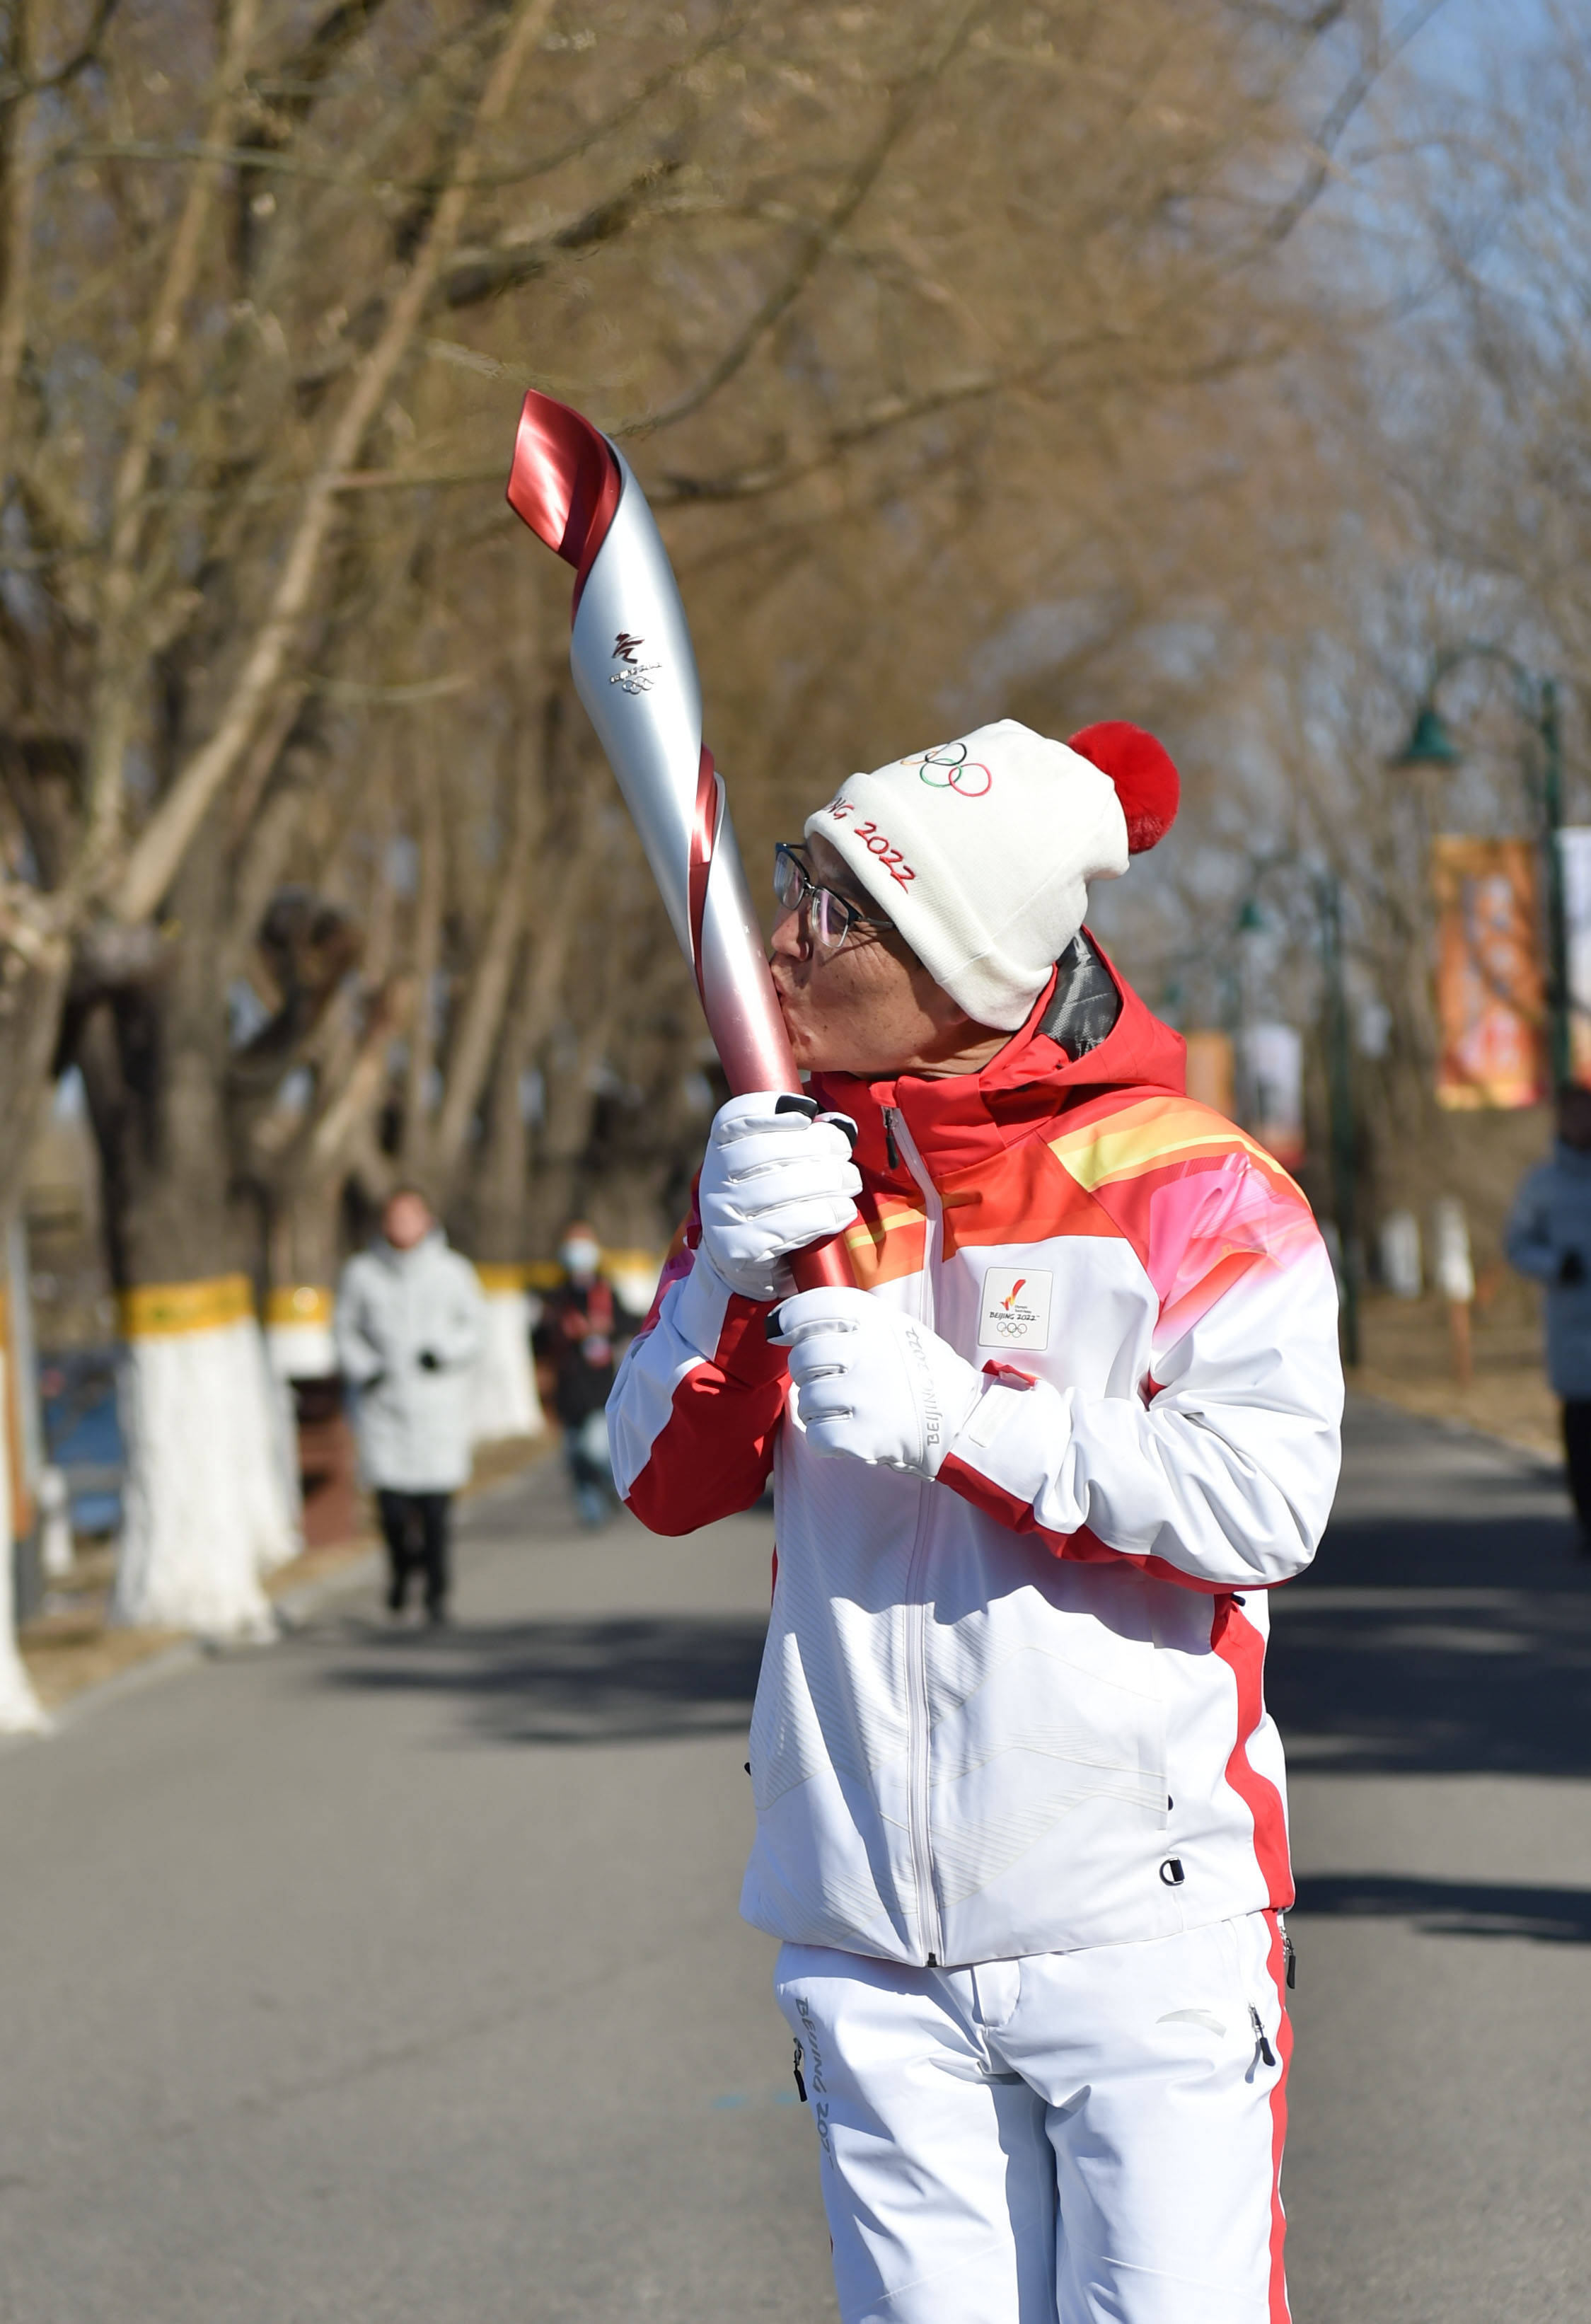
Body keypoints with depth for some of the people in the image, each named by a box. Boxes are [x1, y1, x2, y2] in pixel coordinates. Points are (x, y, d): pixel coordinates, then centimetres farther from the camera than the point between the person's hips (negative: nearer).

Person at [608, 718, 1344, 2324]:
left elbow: (1266, 1499, -16)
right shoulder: (787, 1168, 10)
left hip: (1142, 1932, -4)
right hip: (872, 1945, 4)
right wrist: (735, 1276, -11)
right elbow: (665, 1485, 7)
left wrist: (954, 1413, -20)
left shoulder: (1187, 1191, -5)